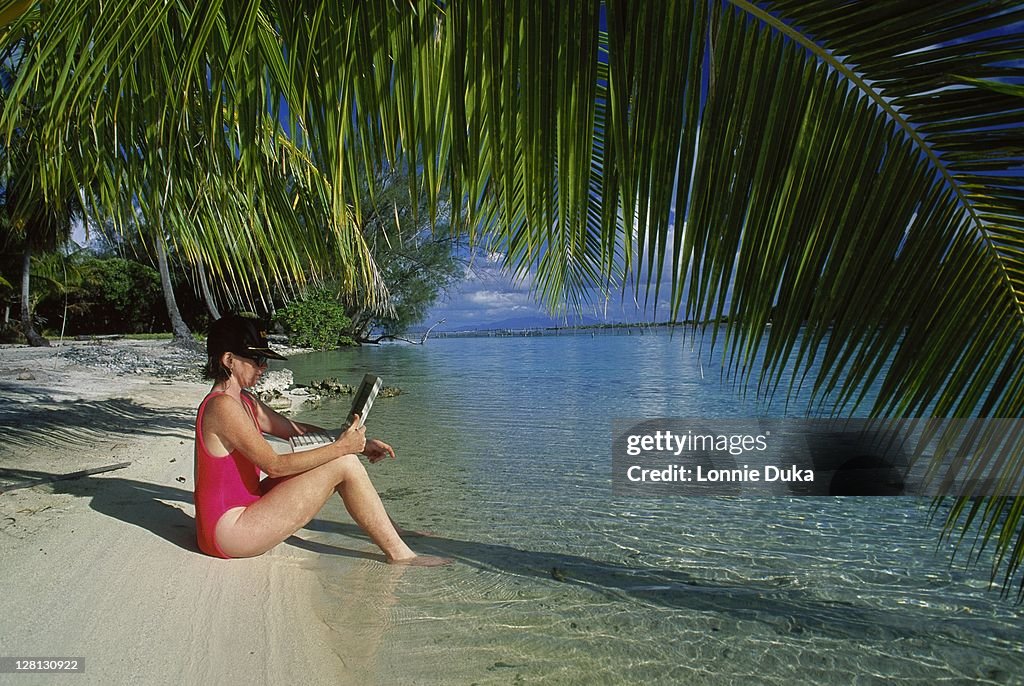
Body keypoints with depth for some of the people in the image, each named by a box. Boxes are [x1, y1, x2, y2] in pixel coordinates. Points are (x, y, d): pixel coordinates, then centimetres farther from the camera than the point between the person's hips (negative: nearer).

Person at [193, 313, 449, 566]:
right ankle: (399, 554, -7)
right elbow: (275, 466, -23)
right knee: (343, 465, -16)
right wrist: (340, 447, -22)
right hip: (230, 530, -9)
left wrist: (354, 442, 3)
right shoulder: (222, 406, -20)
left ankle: (395, 533, 13)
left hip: (244, 510, 9)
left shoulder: (244, 400, 11)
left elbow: (296, 429, 13)